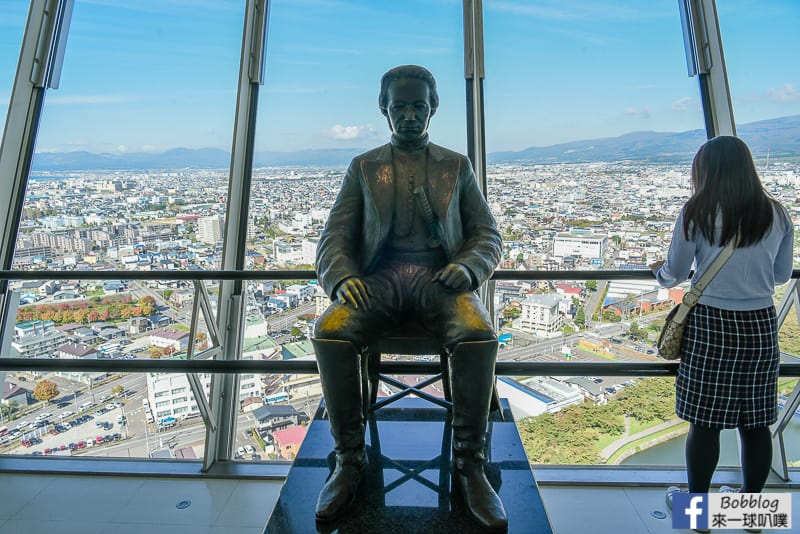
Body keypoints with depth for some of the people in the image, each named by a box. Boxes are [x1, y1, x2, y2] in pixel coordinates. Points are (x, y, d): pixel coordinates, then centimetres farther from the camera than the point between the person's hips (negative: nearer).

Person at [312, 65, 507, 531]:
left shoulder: (457, 166, 18)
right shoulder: (363, 167, 18)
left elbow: (488, 233, 12)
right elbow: (335, 235, 9)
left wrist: (468, 266, -11)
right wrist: (342, 277, -13)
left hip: (439, 276, 0)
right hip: (379, 277, 1)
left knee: (479, 335, -32)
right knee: (329, 332, -29)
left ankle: (469, 463, -11)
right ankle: (350, 460, -8)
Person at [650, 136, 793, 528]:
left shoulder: (697, 213, -8)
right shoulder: (776, 215, 3)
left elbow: (675, 275, -2)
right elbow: (782, 275, 13)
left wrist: (659, 271, 20)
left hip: (710, 325, -4)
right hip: (760, 326, 4)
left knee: (705, 421, 7)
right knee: (755, 423, 14)